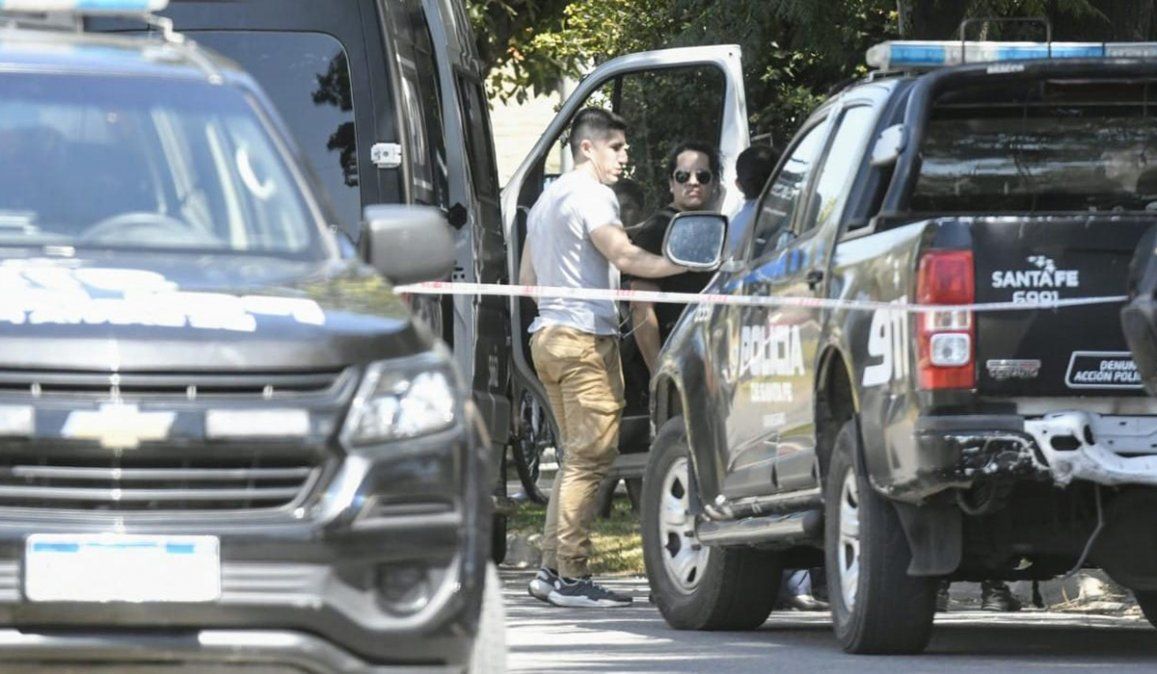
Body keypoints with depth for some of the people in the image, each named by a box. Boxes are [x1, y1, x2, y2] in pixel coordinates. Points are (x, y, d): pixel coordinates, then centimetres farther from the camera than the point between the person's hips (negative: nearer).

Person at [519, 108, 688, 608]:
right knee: (591, 459, -9)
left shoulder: (547, 199, 22)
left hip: (547, 335, 10)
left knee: (578, 457, 14)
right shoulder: (589, 194, -8)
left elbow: (527, 281, 26)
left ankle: (551, 568, 11)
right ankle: (571, 577, -11)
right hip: (586, 337, -10)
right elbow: (624, 257, -22)